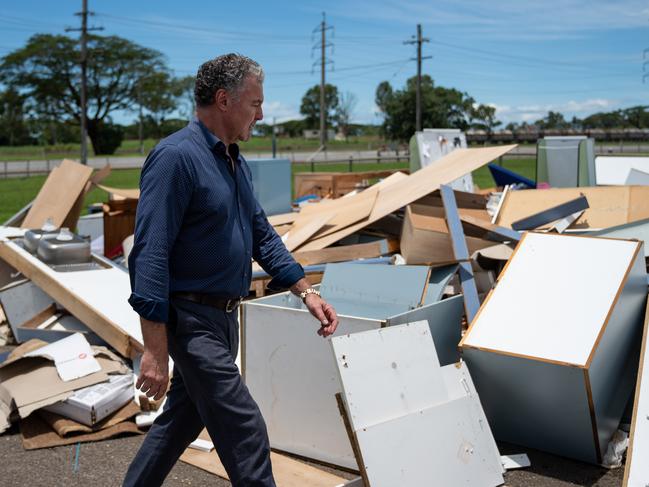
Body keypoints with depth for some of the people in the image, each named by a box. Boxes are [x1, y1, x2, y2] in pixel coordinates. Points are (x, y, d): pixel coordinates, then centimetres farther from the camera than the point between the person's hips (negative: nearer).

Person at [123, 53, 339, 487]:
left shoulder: (236, 163, 12)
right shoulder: (176, 157, -17)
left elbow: (262, 236, 19)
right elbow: (151, 253, -22)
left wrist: (308, 292, 10)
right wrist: (155, 349, -25)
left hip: (224, 317, 9)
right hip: (192, 320, -9)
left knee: (184, 418, 21)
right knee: (245, 432, -7)